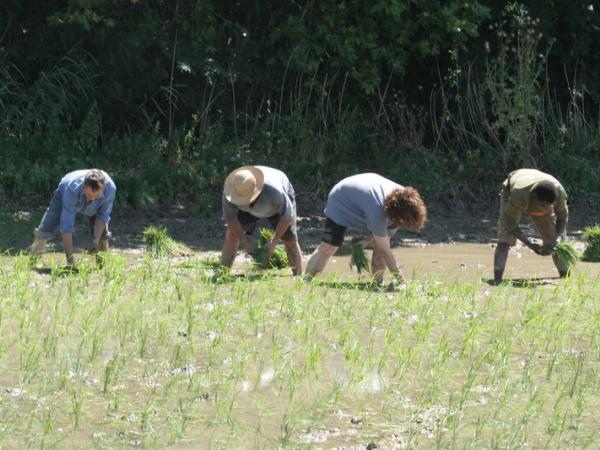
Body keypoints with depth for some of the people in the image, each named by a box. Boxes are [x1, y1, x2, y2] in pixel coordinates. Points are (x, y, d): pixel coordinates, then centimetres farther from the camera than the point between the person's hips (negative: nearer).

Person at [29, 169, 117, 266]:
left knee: (103, 234, -12)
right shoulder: (72, 188, -47)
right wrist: (70, 259, -46)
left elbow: (103, 215, -20)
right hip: (63, 196, -2)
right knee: (44, 231, -11)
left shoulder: (110, 188, -41)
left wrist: (96, 240, -30)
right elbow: (67, 226, -44)